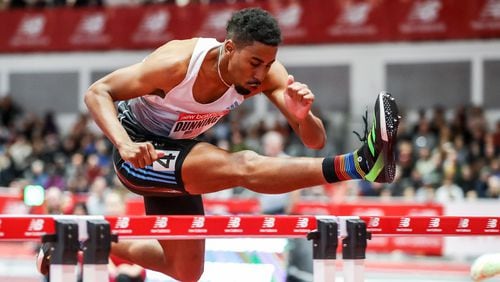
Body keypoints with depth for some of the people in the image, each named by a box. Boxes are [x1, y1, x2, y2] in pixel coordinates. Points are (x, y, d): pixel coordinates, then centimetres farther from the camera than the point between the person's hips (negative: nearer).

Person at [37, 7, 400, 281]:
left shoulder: (267, 73, -18)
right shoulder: (177, 64, -30)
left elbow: (315, 141, -20)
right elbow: (97, 92, -26)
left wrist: (303, 115, -44)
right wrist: (124, 144, -43)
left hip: (178, 154, 7)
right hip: (140, 155, -7)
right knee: (245, 166, -32)